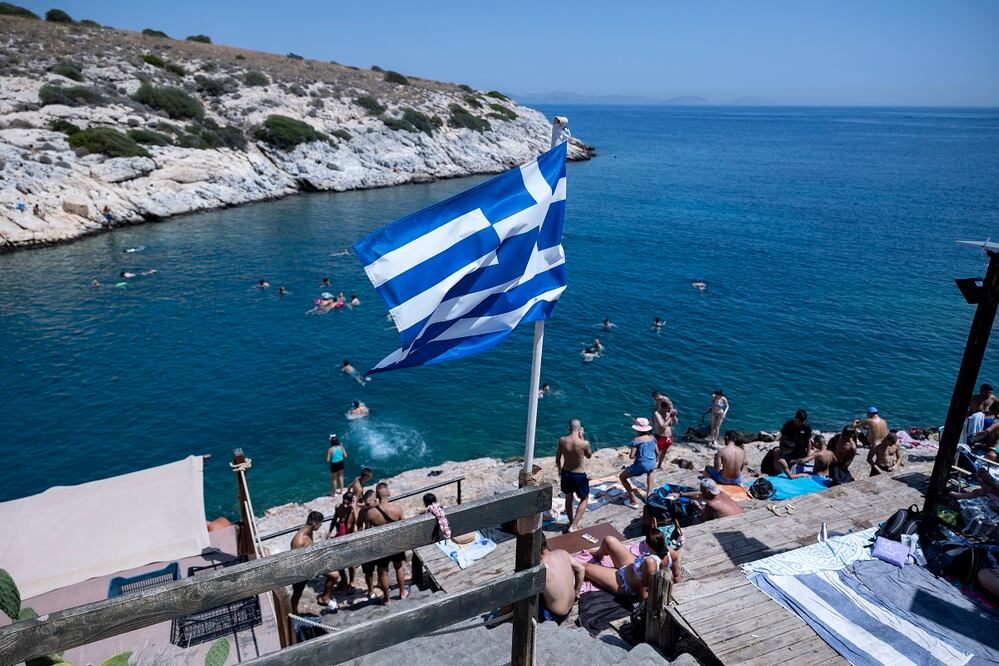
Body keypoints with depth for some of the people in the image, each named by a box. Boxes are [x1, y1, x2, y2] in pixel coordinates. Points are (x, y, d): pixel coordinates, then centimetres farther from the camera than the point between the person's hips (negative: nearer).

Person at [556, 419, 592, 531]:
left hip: (566, 473, 4)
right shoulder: (584, 443, -24)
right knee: (584, 499, 20)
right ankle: (573, 526, 12)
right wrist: (582, 437, -5)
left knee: (568, 498, 26)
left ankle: (572, 523, 44)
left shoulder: (562, 440, -14)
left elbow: (557, 459, -2)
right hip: (579, 475, -3)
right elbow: (589, 456, -1)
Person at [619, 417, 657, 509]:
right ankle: (649, 492, 46)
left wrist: (630, 453, 6)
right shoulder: (652, 438, 2)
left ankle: (634, 501, 7)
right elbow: (656, 452, 14)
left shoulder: (637, 440, -16)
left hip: (641, 465, -6)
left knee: (622, 477, 15)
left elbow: (631, 456, -16)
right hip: (652, 464, 6)